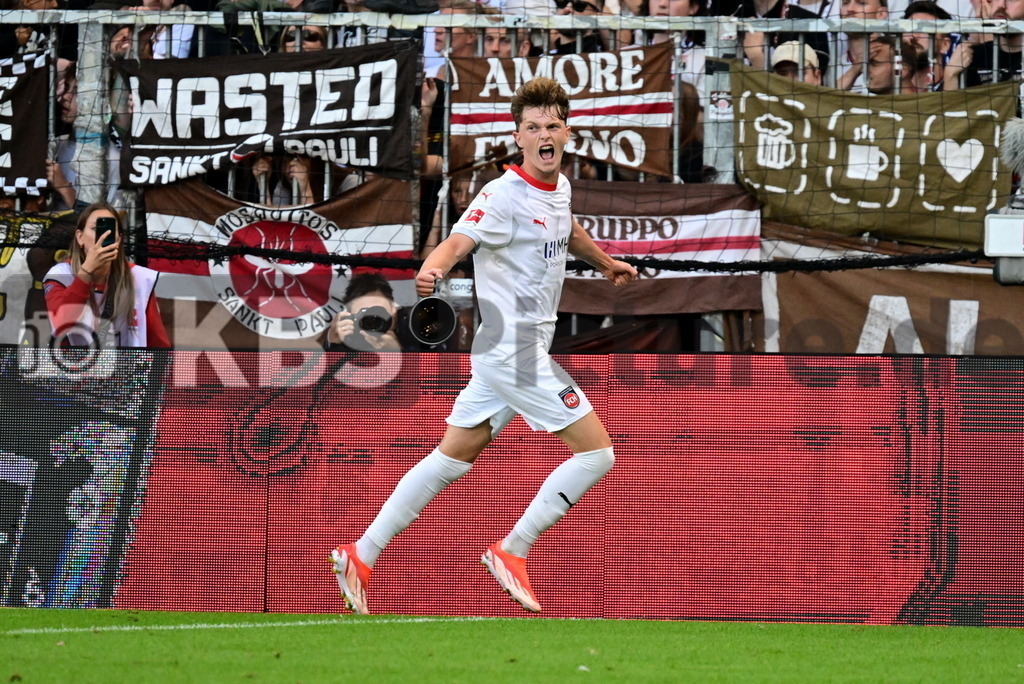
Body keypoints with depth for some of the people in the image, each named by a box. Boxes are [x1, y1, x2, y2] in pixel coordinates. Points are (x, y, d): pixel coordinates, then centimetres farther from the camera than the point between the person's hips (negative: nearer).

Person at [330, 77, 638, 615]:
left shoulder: (559, 188, 11)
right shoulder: (504, 196, -17)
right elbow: (457, 242, -32)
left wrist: (605, 261, 50)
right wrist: (431, 270, -53)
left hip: (510, 352, 9)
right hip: (513, 350, -9)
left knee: (451, 459, 12)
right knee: (596, 452, -8)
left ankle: (361, 556, 15)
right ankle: (511, 552, 0)